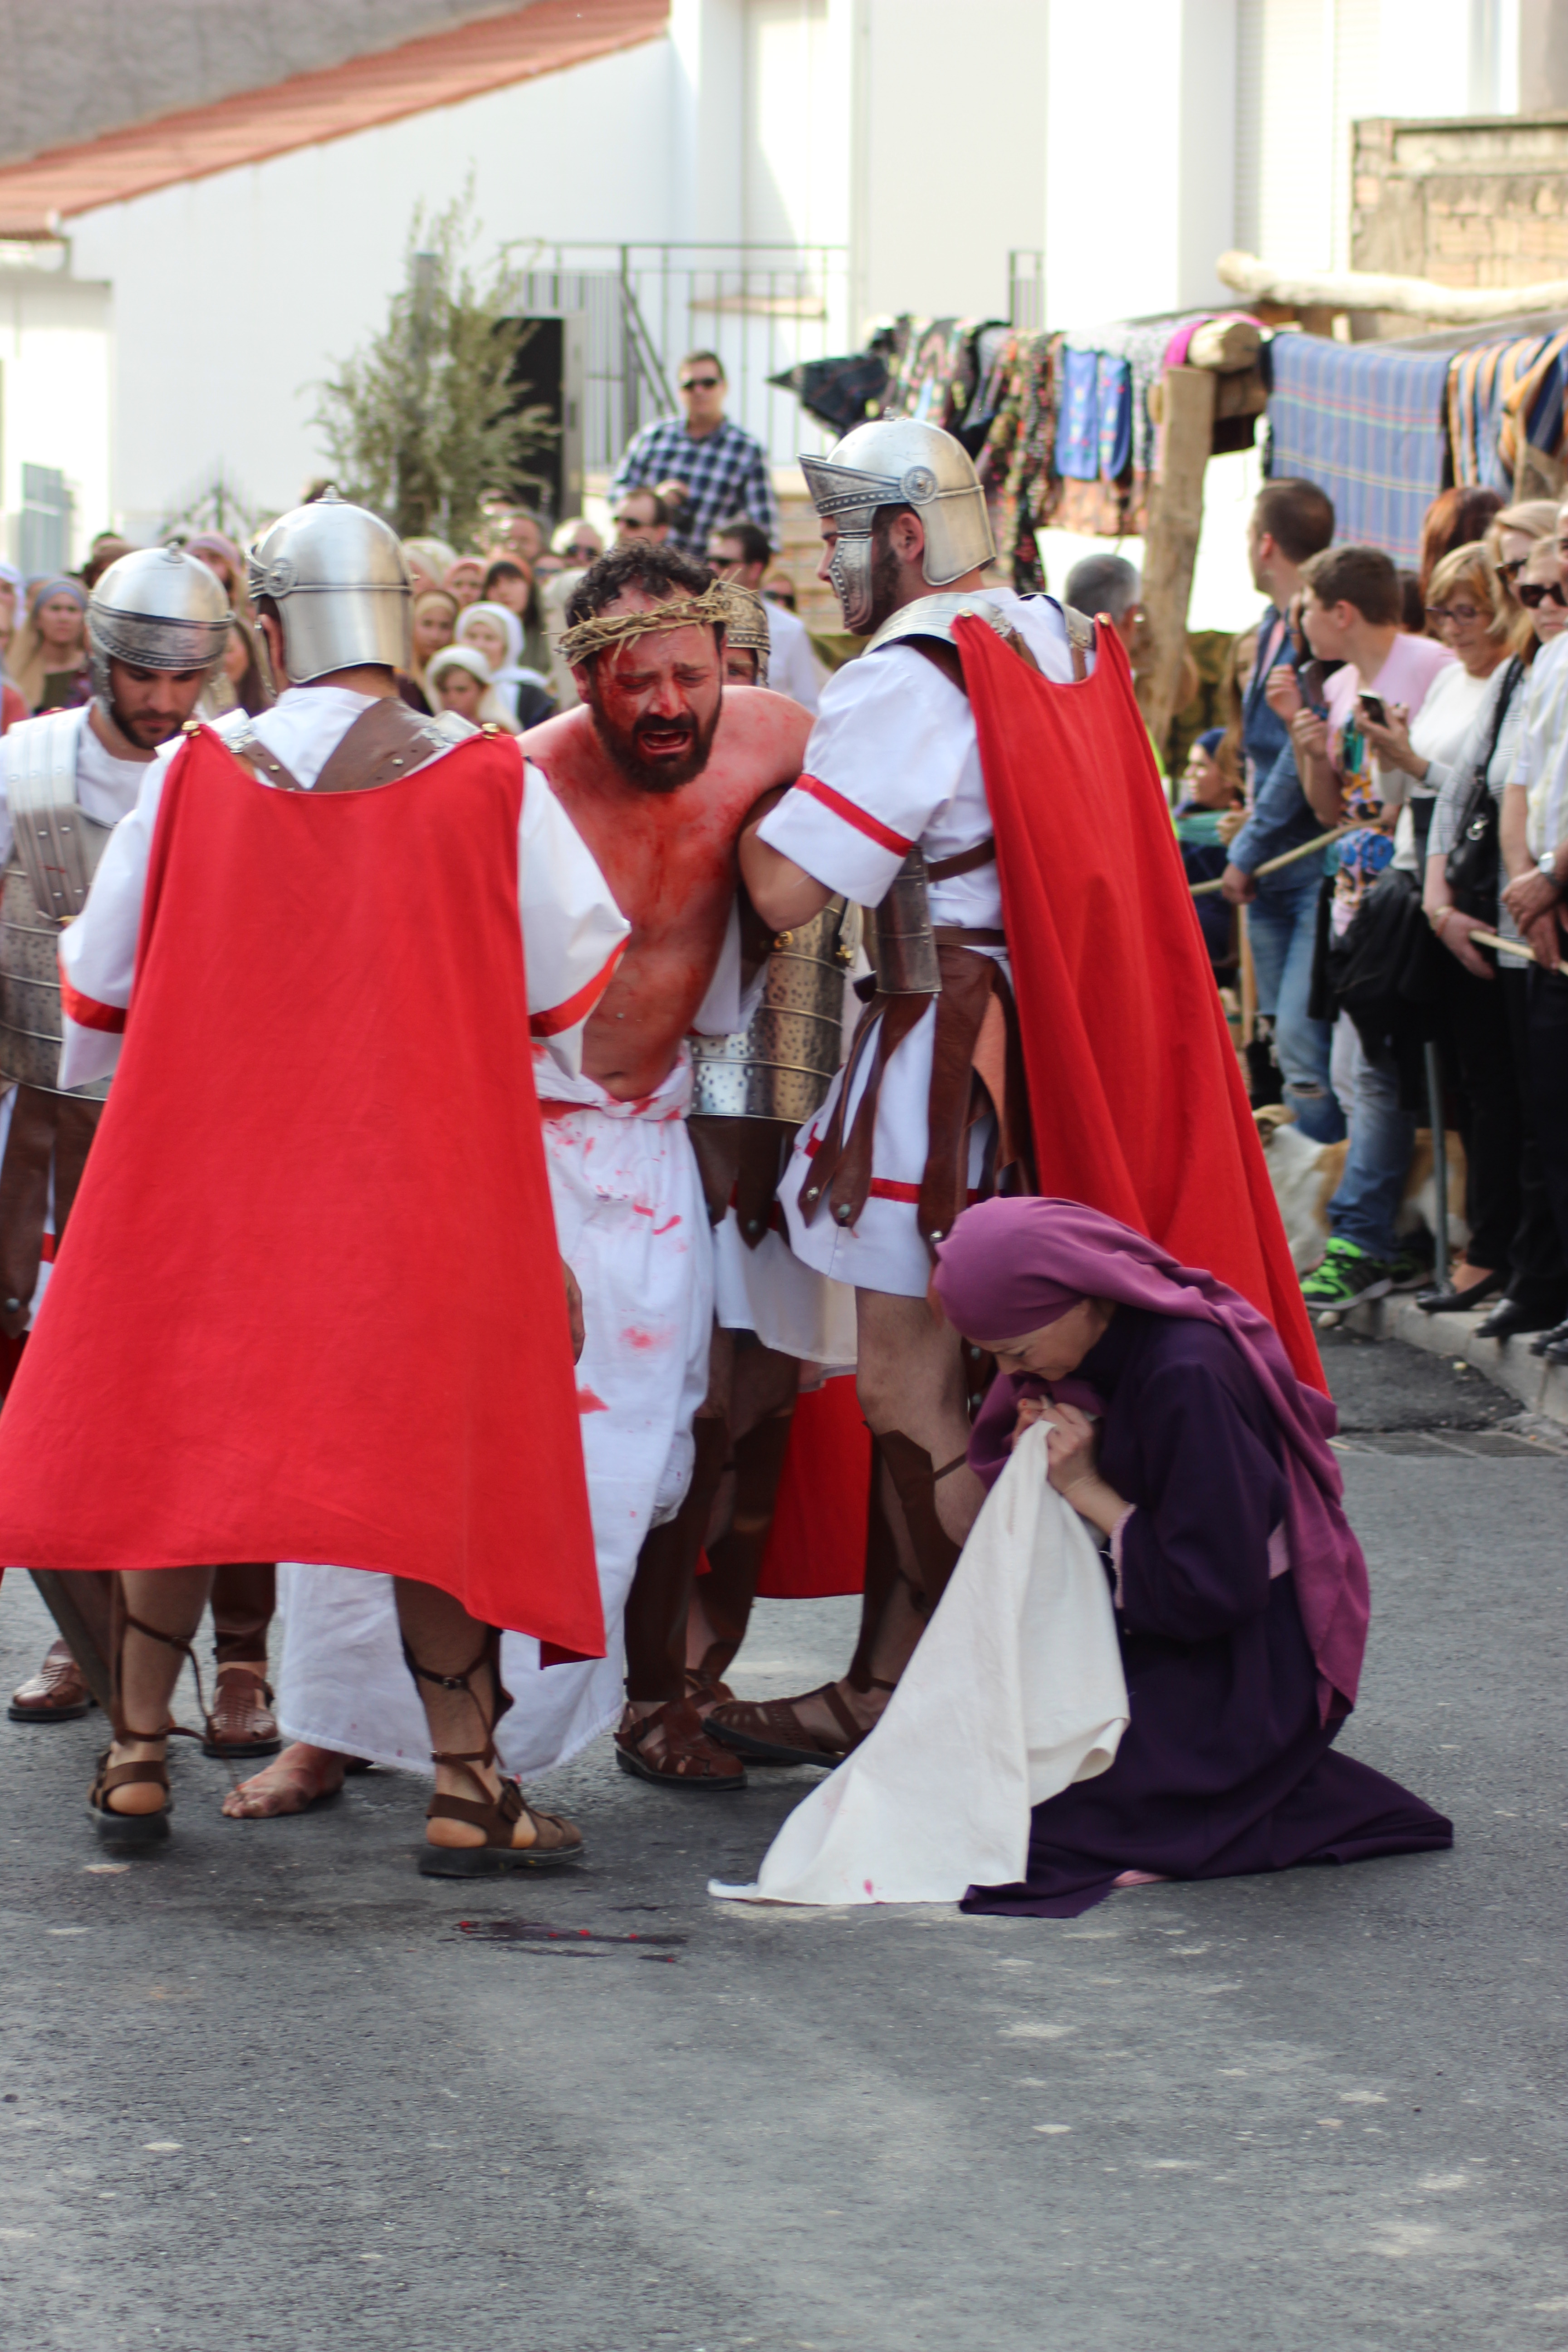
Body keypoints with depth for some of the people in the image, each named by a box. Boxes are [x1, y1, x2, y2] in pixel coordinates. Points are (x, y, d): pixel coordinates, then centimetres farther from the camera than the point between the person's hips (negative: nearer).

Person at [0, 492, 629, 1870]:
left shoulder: (194, 777, -4)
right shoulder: (491, 786, -7)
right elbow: (582, 992, 3)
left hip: (210, 1170, 1)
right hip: (426, 1177, -1)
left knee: (176, 1443, 13)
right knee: (433, 1463, 5)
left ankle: (139, 1755, 17)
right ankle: (466, 1785, 2)